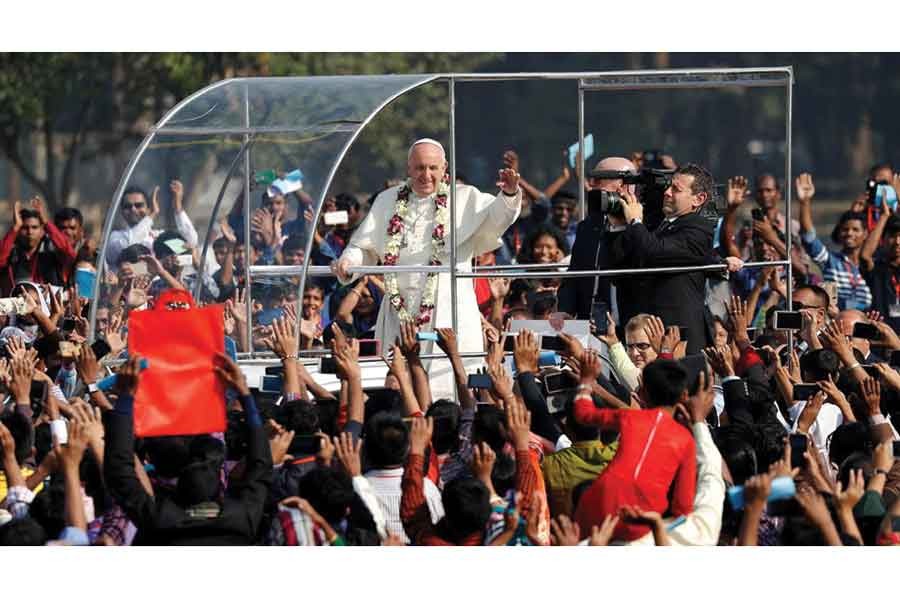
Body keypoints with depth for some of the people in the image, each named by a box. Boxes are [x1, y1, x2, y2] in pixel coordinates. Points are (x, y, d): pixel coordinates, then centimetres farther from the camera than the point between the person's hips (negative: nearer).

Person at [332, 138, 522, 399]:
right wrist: (348, 262, -3)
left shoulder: (464, 199, 7)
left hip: (448, 317, -3)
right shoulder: (388, 202, 17)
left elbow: (495, 217, -8)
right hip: (399, 314, 3)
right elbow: (364, 247, 18)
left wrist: (509, 195, -29)